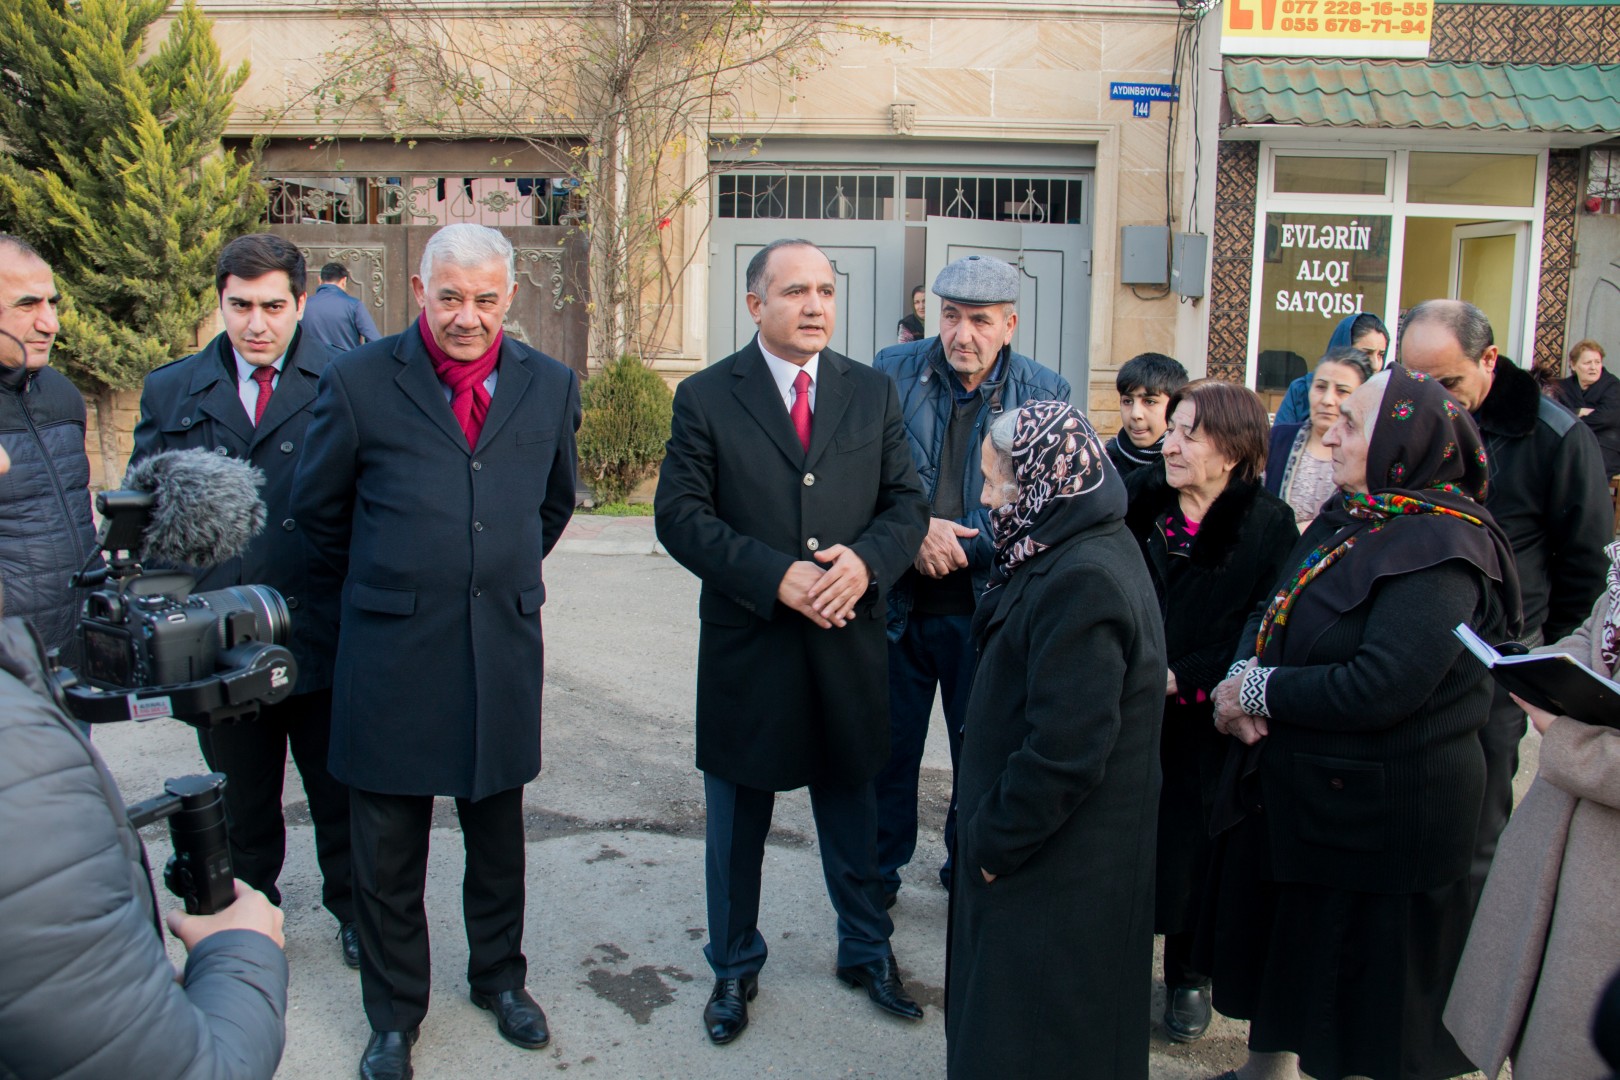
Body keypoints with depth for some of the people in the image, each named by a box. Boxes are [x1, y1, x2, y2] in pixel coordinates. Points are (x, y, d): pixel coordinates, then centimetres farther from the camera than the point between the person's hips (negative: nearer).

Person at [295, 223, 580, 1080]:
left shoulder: (549, 387, 3)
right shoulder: (360, 381, -5)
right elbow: (318, 512, 6)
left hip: (503, 651, 2)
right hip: (390, 655, -2)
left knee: (497, 833, 17)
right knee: (388, 848, 10)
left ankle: (499, 978, 39)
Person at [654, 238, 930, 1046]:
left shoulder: (873, 393, 4)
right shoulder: (705, 397, -5)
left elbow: (907, 501, 3)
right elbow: (680, 514, -11)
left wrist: (866, 561, -18)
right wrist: (776, 576, -21)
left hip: (848, 646, 2)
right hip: (746, 647, -2)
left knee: (852, 808, 18)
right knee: (736, 823, 14)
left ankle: (867, 951, 40)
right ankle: (734, 969, 34)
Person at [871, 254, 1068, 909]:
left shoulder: (1044, 394, -4)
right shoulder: (893, 371, -3)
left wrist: (961, 545, -17)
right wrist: (915, 528, -17)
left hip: (986, 608, 0)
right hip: (899, 600, 0)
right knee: (889, 745, 13)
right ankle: (879, 872, 33)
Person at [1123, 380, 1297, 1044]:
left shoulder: (1268, 524, -7)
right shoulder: (1140, 502, 2)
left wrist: (1181, 679, -15)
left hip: (1202, 724, -2)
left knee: (1191, 849, 8)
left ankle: (1187, 976, 30)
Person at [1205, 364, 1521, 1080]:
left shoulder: (1439, 552, -22)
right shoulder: (1346, 521, 5)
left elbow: (1379, 689, -30)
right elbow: (1270, 617, 9)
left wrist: (1259, 691, -18)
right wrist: (1243, 674, -12)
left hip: (1377, 818, -9)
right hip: (1291, 794, 9)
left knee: (1362, 1005, 10)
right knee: (1276, 953, 24)